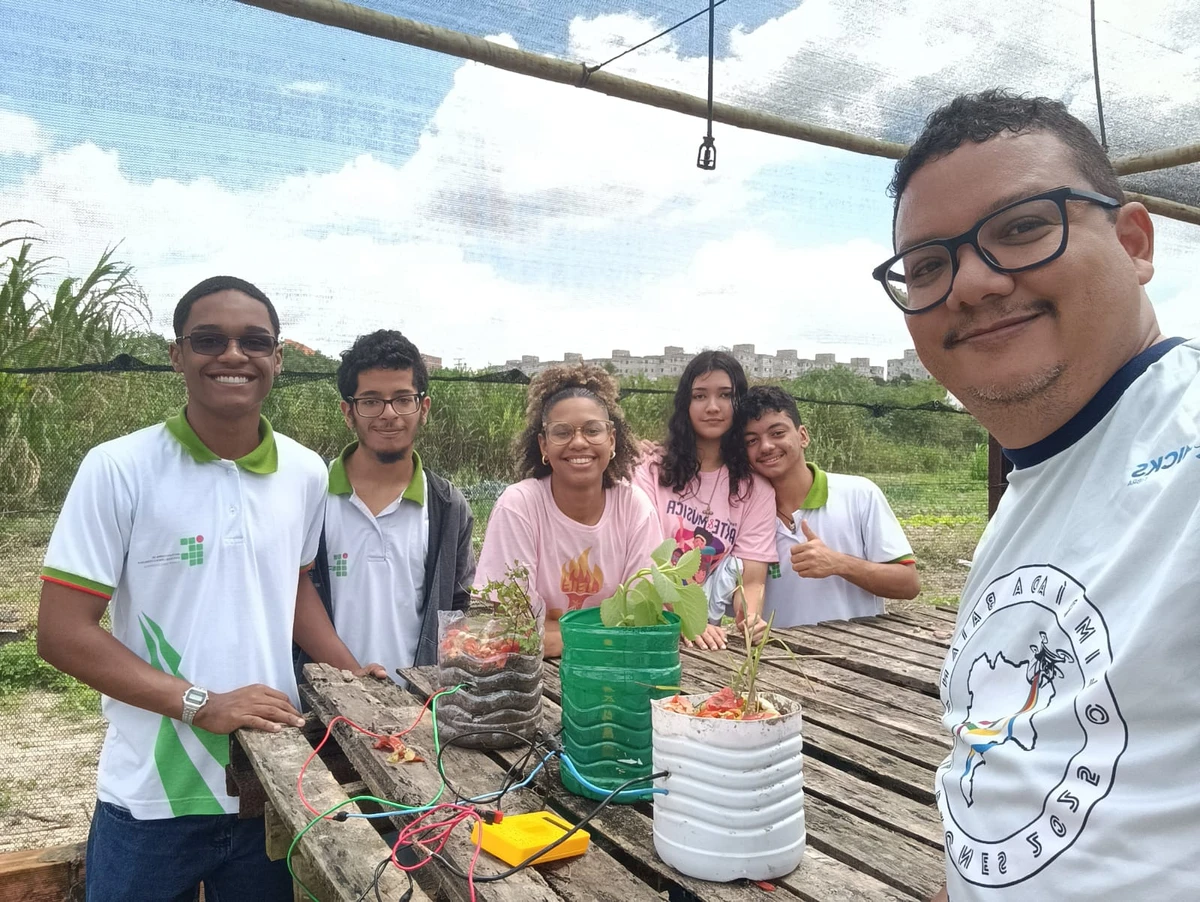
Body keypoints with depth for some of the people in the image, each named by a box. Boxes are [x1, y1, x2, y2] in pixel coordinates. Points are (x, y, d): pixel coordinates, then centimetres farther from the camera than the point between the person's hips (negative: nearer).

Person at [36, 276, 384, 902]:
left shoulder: (307, 472, 0)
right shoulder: (117, 470, -12)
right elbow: (63, 634, -11)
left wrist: (351, 674, 1)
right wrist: (201, 704, -20)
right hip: (151, 801, -3)